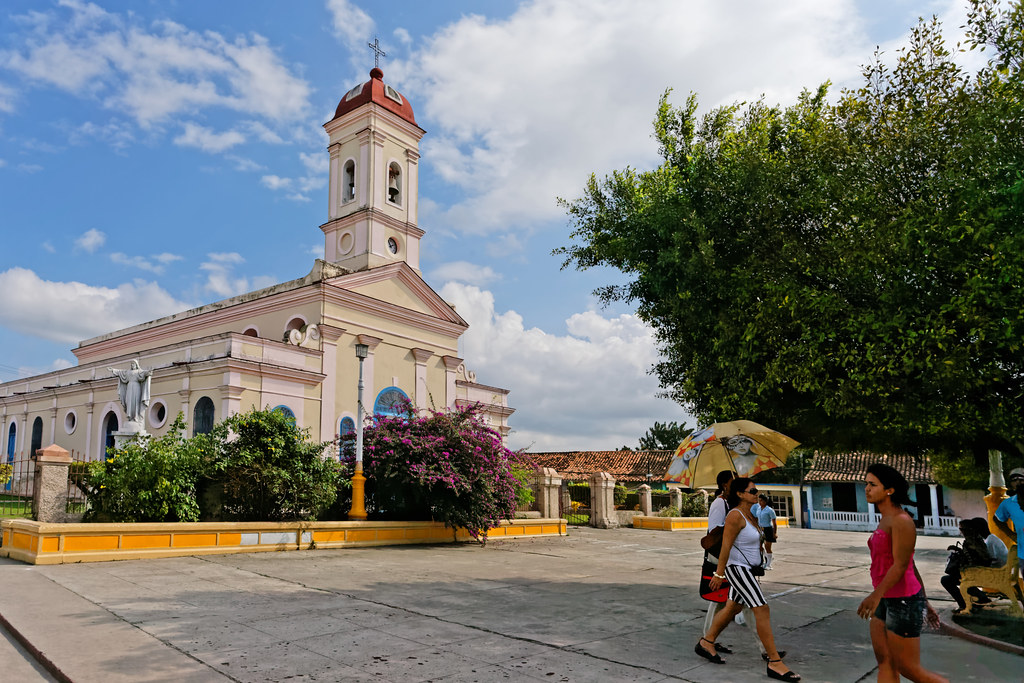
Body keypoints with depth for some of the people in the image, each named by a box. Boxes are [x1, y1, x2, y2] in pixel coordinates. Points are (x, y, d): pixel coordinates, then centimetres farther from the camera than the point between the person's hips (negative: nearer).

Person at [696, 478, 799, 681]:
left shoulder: (750, 514, 9)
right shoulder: (736, 515, -20)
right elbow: (726, 545, -20)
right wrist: (719, 573, -19)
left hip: (748, 568, 10)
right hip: (737, 568, -10)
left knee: (733, 608, 18)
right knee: (762, 610, -11)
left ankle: (706, 643, 31)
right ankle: (774, 663, -5)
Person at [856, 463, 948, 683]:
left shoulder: (901, 521, -17)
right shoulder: (886, 520, 11)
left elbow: (901, 565, -24)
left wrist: (876, 595, -33)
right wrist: (924, 601, 21)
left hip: (903, 601, -9)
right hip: (888, 600, 9)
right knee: (884, 662, 10)